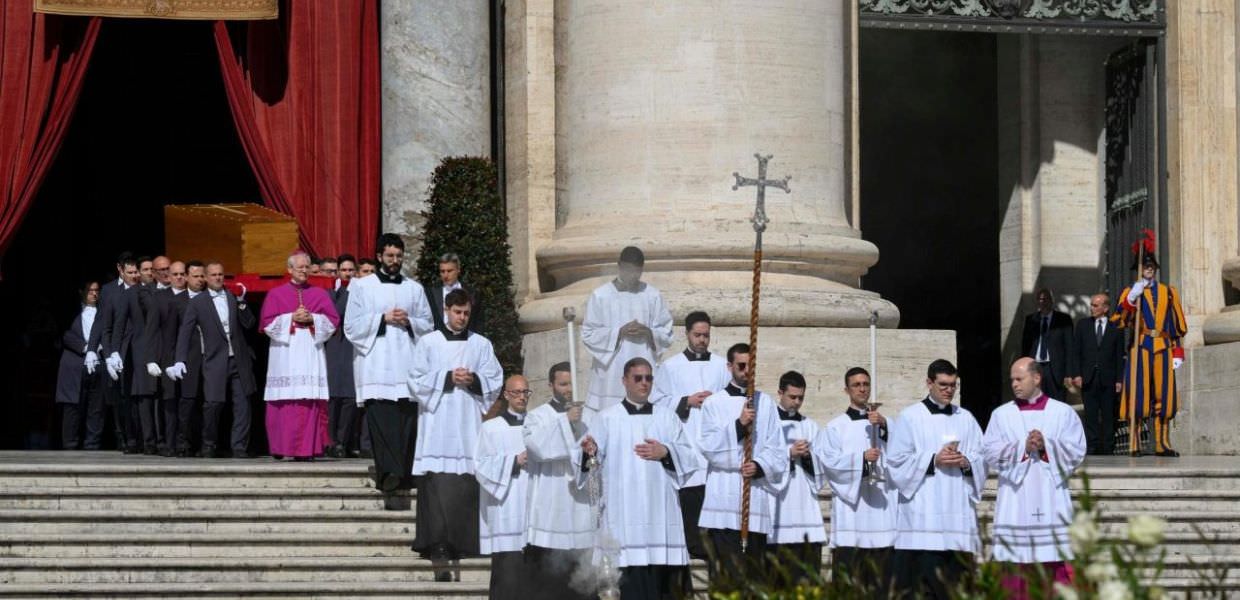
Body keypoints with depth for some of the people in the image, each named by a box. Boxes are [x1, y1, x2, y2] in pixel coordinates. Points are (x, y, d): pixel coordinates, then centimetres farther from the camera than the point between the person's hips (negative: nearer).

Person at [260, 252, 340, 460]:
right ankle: (282, 447, -1)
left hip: (311, 354, 1)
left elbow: (332, 320, 7)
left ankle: (308, 447, -8)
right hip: (285, 355, -1)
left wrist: (312, 318, -9)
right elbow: (268, 323, 2)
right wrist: (292, 318, -9)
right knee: (285, 401, -7)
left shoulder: (319, 294, 15)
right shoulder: (276, 294, 11)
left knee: (311, 401, -8)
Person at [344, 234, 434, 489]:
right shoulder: (361, 286, 10)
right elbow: (352, 326, 2)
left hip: (407, 365, 3)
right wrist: (383, 319, -7)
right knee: (381, 419, -15)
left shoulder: (414, 289, 18)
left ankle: (406, 474, -1)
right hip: (376, 367, -3)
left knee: (407, 418, -4)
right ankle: (388, 472, -24)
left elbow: (427, 326, 16)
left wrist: (408, 321, -3)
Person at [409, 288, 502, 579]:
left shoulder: (481, 345, 14)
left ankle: (460, 543, 4)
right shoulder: (428, 343, 9)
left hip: (469, 427, 2)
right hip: (437, 426, -2)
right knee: (438, 488, -10)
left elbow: (494, 383, 11)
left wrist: (474, 380, -8)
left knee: (466, 488, -3)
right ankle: (438, 550, -14)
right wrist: (448, 378, -8)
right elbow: (417, 381, 2)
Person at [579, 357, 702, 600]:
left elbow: (689, 458, 11)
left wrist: (665, 453, -6)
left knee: (660, 577, -2)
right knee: (634, 580, -9)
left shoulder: (667, 418, 15)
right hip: (625, 513, -2)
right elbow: (593, 458, -2)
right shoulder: (607, 419, 8)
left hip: (660, 511, 2)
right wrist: (589, 452, -23)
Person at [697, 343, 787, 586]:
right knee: (726, 573, -9)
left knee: (755, 572, 3)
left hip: (757, 496, 3)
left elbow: (777, 450, 9)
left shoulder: (766, 403, 13)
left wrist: (760, 466, -10)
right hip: (724, 499, -3)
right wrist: (739, 425, -16)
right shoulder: (714, 403, 6)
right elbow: (709, 446, -5)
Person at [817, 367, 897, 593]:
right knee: (849, 582, -9)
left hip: (882, 507, 3)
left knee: (880, 581, 1)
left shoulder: (885, 422, 18)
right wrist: (861, 458, -17)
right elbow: (829, 460, -4)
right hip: (850, 509, -3)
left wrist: (884, 427, -13)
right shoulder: (835, 427, 10)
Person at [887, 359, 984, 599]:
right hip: (923, 514, -4)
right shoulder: (910, 417, 4)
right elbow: (897, 461, -1)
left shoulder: (965, 418, 15)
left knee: (957, 577, -1)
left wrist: (967, 462, -8)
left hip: (958, 512, 4)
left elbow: (982, 458, 13)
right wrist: (933, 460, -11)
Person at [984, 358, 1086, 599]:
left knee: (1054, 570, -5)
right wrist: (1022, 447, -13)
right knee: (1016, 568, -4)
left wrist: (1046, 445, -14)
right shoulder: (1001, 414, 10)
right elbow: (991, 453, 0)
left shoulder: (1063, 413, 7)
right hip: (1015, 505, 1)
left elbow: (1076, 453, 0)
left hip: (1051, 504, -1)